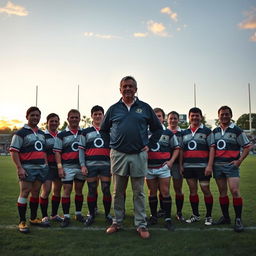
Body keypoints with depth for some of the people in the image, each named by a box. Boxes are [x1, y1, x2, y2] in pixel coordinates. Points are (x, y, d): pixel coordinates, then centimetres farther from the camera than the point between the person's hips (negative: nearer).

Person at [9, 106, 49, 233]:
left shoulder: (42, 133, 17)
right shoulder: (21, 133, -4)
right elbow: (13, 151, -10)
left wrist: (46, 163, 13)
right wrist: (19, 168, -17)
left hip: (41, 167, 6)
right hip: (27, 168, -6)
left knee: (36, 192, 12)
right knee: (24, 193, -5)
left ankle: (33, 218, 24)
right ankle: (22, 222, 3)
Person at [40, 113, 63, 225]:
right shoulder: (42, 135, -2)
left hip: (59, 166, 5)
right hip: (48, 166, -5)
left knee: (57, 190, 11)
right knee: (46, 191, -9)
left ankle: (54, 214, 25)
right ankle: (44, 216, 6)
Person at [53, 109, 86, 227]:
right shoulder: (61, 135, 4)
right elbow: (57, 152, 1)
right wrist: (60, 167, -8)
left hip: (81, 166, 2)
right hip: (67, 167, -2)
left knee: (79, 190, 11)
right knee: (67, 190, -2)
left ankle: (78, 214, 23)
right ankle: (66, 217, 6)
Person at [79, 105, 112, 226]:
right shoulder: (85, 132, 11)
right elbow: (81, 149, 7)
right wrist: (83, 165, -3)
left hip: (106, 165, 0)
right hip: (90, 165, 0)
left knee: (106, 190, 2)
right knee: (91, 191, 7)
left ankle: (107, 215, 16)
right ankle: (91, 215, 19)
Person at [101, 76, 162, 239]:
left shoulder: (145, 108, 6)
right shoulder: (113, 109, 8)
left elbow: (158, 128, 12)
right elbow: (103, 130, 18)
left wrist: (149, 145, 3)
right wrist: (111, 146, 9)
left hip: (139, 155, -1)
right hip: (118, 155, 1)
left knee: (139, 193, 6)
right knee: (118, 192, 10)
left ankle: (141, 225, 15)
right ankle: (117, 223, 22)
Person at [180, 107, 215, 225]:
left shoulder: (207, 131, 2)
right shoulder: (184, 133, 13)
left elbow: (212, 148, -4)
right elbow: (181, 150, 15)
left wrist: (210, 165, -12)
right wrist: (181, 165, 7)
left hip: (203, 166, -4)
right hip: (188, 166, 4)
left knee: (205, 189, -2)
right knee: (192, 190, 9)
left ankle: (208, 216, 13)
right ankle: (195, 215, 21)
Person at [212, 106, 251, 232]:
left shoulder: (237, 130, -1)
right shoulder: (215, 131, 12)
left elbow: (247, 146, -1)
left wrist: (239, 160, -10)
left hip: (231, 165, -4)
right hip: (217, 165, 4)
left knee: (235, 191, -13)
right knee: (222, 192, 10)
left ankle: (238, 219, -1)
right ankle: (225, 217, 22)